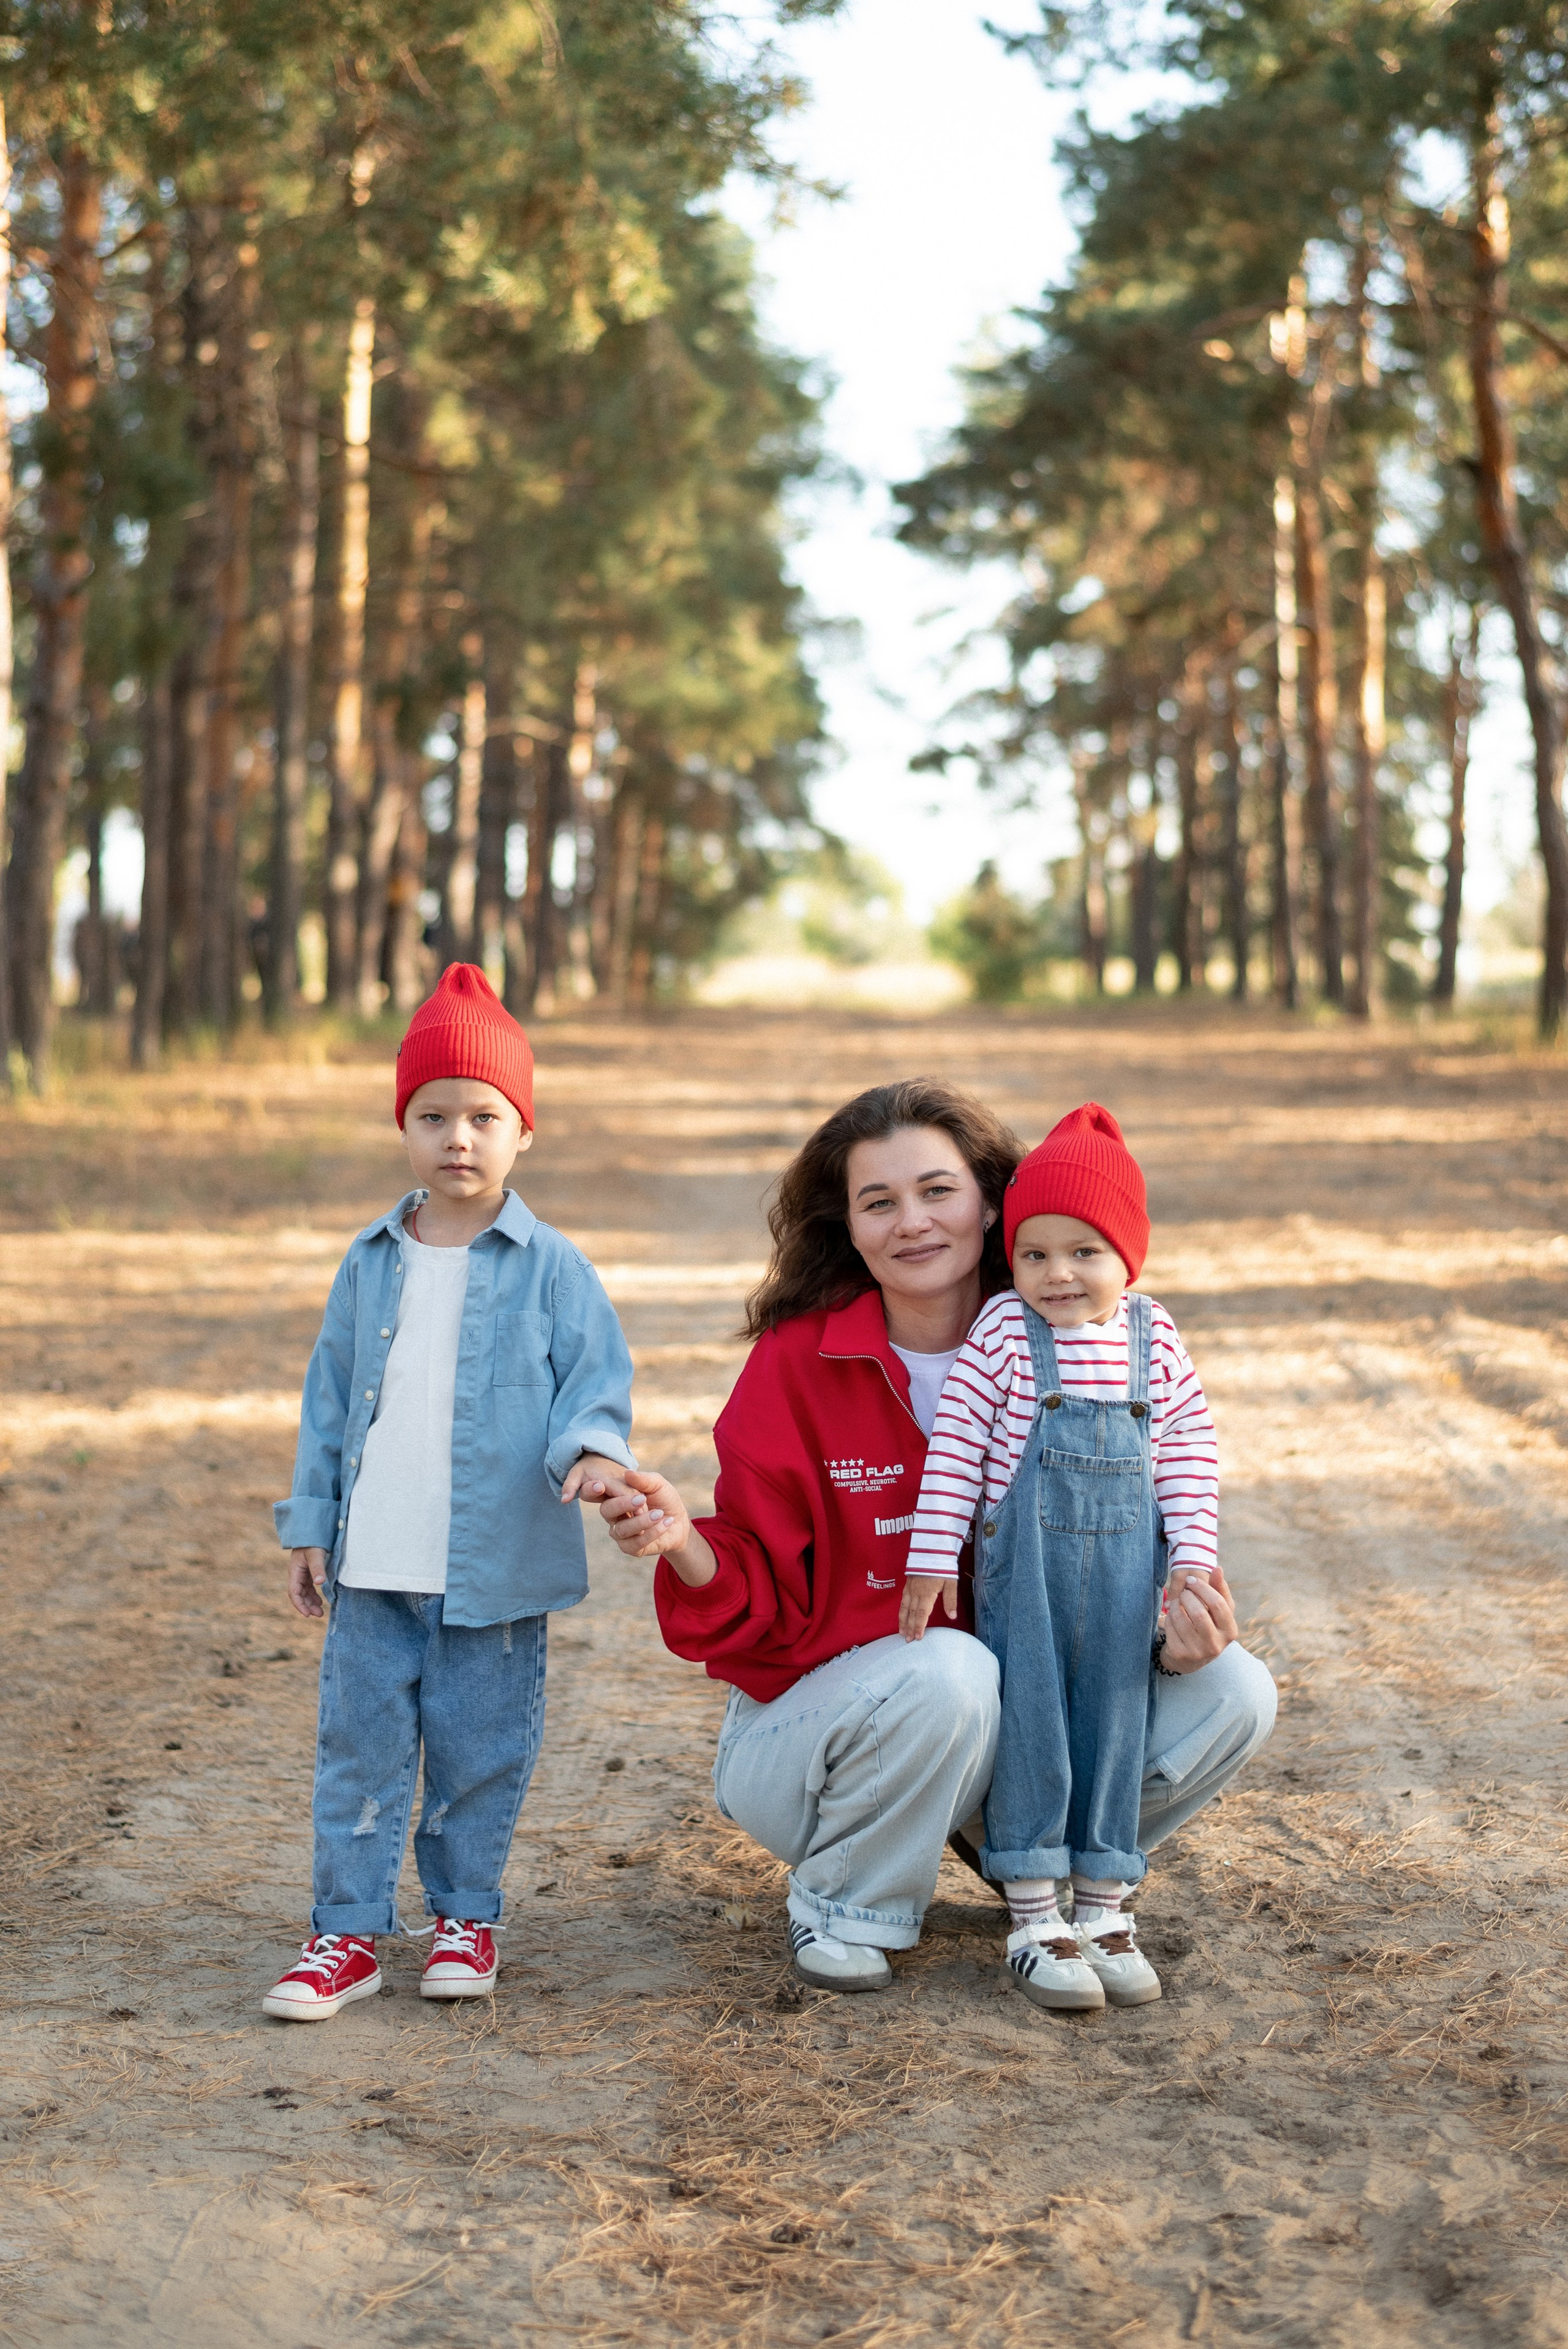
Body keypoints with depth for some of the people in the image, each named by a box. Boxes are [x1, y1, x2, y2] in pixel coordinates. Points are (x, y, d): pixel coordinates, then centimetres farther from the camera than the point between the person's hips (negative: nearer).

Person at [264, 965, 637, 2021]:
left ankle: (465, 1915, 26)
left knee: (481, 1754, 8)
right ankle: (349, 1931, 14)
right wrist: (312, 1525, 8)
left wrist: (590, 1450, -26)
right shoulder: (372, 1264, 6)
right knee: (360, 1747, 5)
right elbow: (332, 1399, 11)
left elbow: (595, 1374, -5)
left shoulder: (551, 1267, -3)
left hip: (497, 1569, -2)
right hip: (374, 1569, 3)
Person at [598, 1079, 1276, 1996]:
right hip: (818, 1709, -4)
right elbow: (764, 1601, -12)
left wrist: (1179, 1621, -17)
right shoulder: (798, 1361, -12)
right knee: (947, 1674, -37)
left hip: (1016, 1713, 4)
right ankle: (846, 1908, -8)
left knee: (1234, 1694, -15)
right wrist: (686, 1546, -34)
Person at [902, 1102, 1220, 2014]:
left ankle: (1106, 1911, 17)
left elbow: (1190, 1449, 6)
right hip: (1023, 1565, -3)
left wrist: (1194, 1555, -1)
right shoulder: (1004, 1333, -7)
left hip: (1125, 1568, 3)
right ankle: (1034, 1916, 8)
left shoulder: (1155, 1339, 2)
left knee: (1115, 1728, 8)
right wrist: (934, 1558, -7)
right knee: (1031, 1726, 0)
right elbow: (957, 1443, -6)